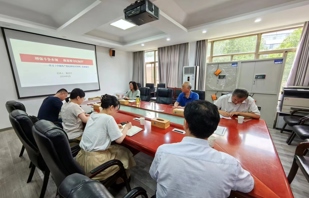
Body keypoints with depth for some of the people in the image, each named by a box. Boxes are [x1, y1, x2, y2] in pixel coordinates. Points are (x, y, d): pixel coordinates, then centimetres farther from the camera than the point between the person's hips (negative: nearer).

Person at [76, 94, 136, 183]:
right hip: (94, 161, -7)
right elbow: (119, 140, -15)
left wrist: (114, 127, 12)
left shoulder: (93, 115, 3)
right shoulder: (108, 118, -19)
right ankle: (120, 180, 32)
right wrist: (126, 127, 0)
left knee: (114, 148, 25)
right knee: (124, 153, 12)